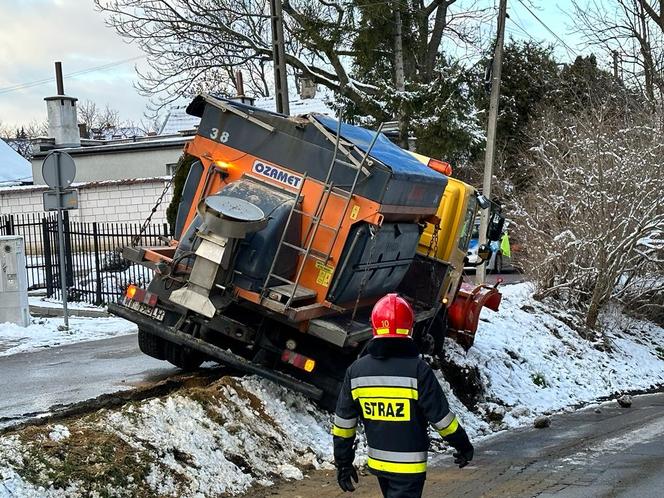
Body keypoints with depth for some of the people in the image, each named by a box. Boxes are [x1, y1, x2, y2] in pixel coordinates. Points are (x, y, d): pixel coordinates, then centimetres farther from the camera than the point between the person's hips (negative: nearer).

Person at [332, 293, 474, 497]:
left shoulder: (356, 370, -3)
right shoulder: (417, 369, -17)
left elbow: (343, 423, 3)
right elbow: (441, 417, -12)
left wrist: (343, 463, 13)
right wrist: (463, 445, 4)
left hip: (377, 462, 5)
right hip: (409, 465, -5)